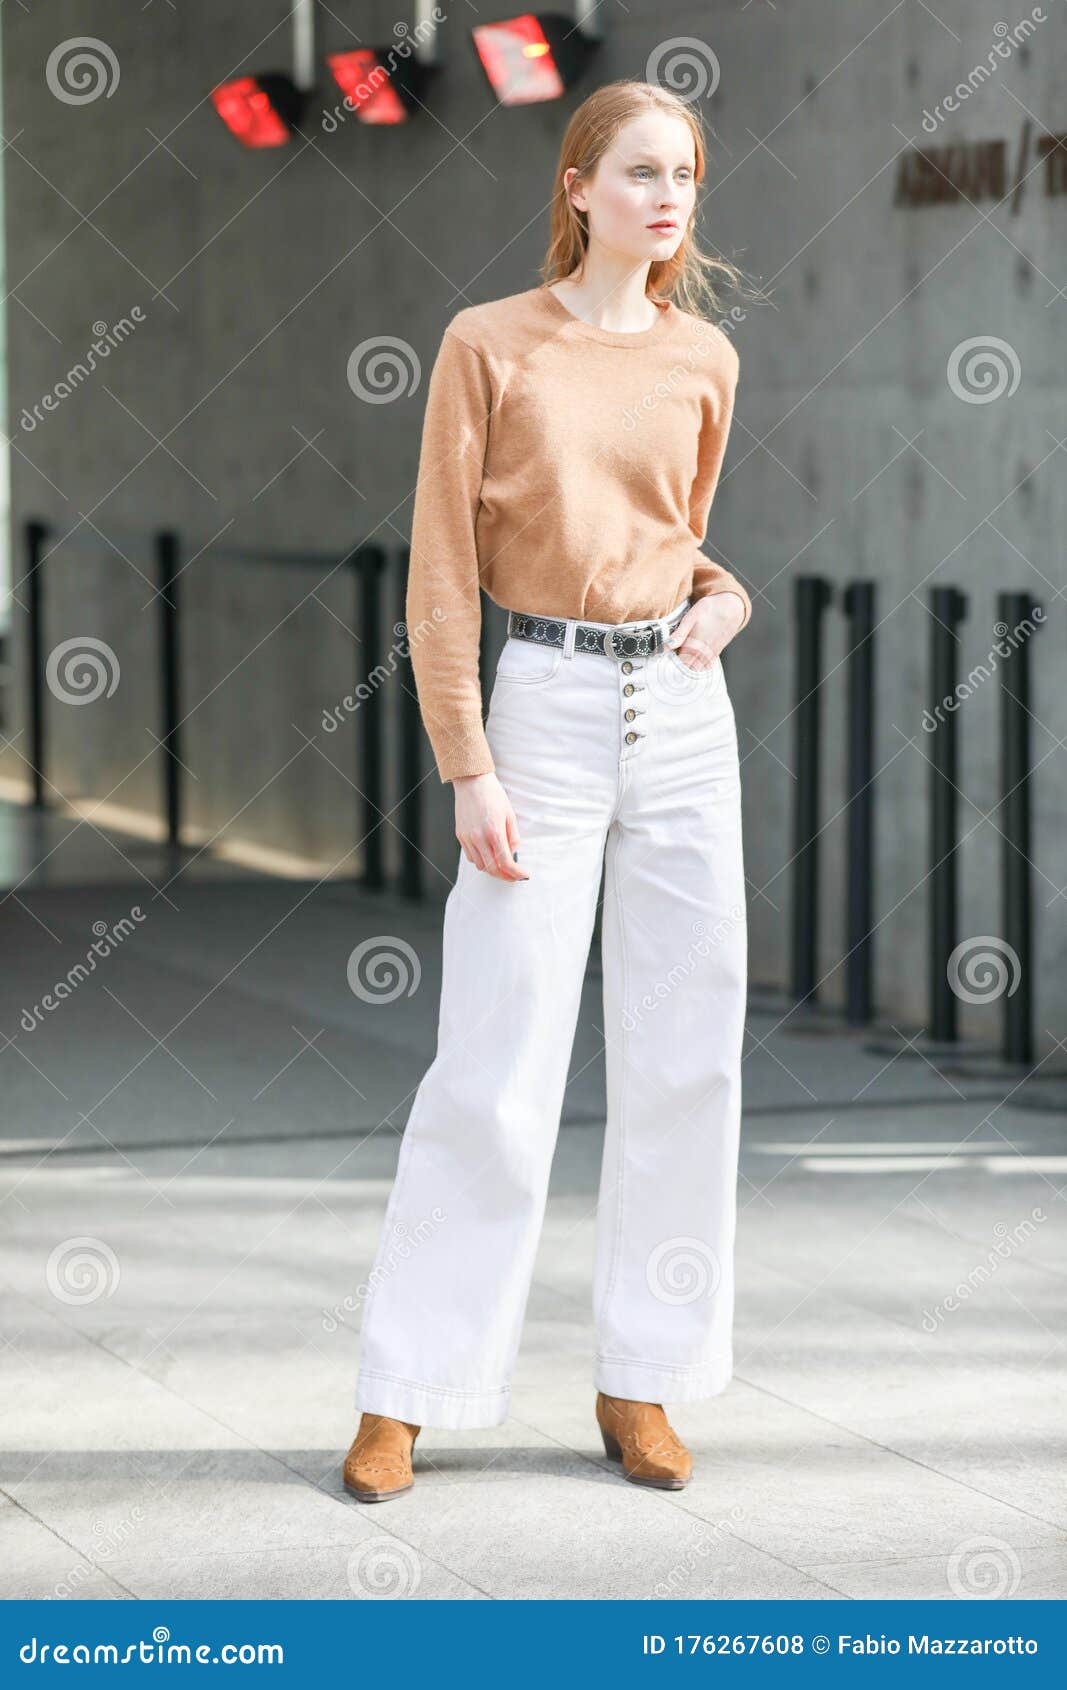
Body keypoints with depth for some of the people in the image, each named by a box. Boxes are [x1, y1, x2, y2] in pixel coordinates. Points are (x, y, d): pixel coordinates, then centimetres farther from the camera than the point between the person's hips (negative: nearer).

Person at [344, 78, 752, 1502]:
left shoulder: (704, 361, 9)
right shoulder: (488, 345, -3)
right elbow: (441, 572, -5)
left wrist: (722, 600, 2)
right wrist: (468, 772, -12)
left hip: (682, 716, 4)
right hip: (542, 714, -4)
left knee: (686, 1059, 4)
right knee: (495, 1073, -5)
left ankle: (641, 1383, 15)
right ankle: (404, 1395, 6)